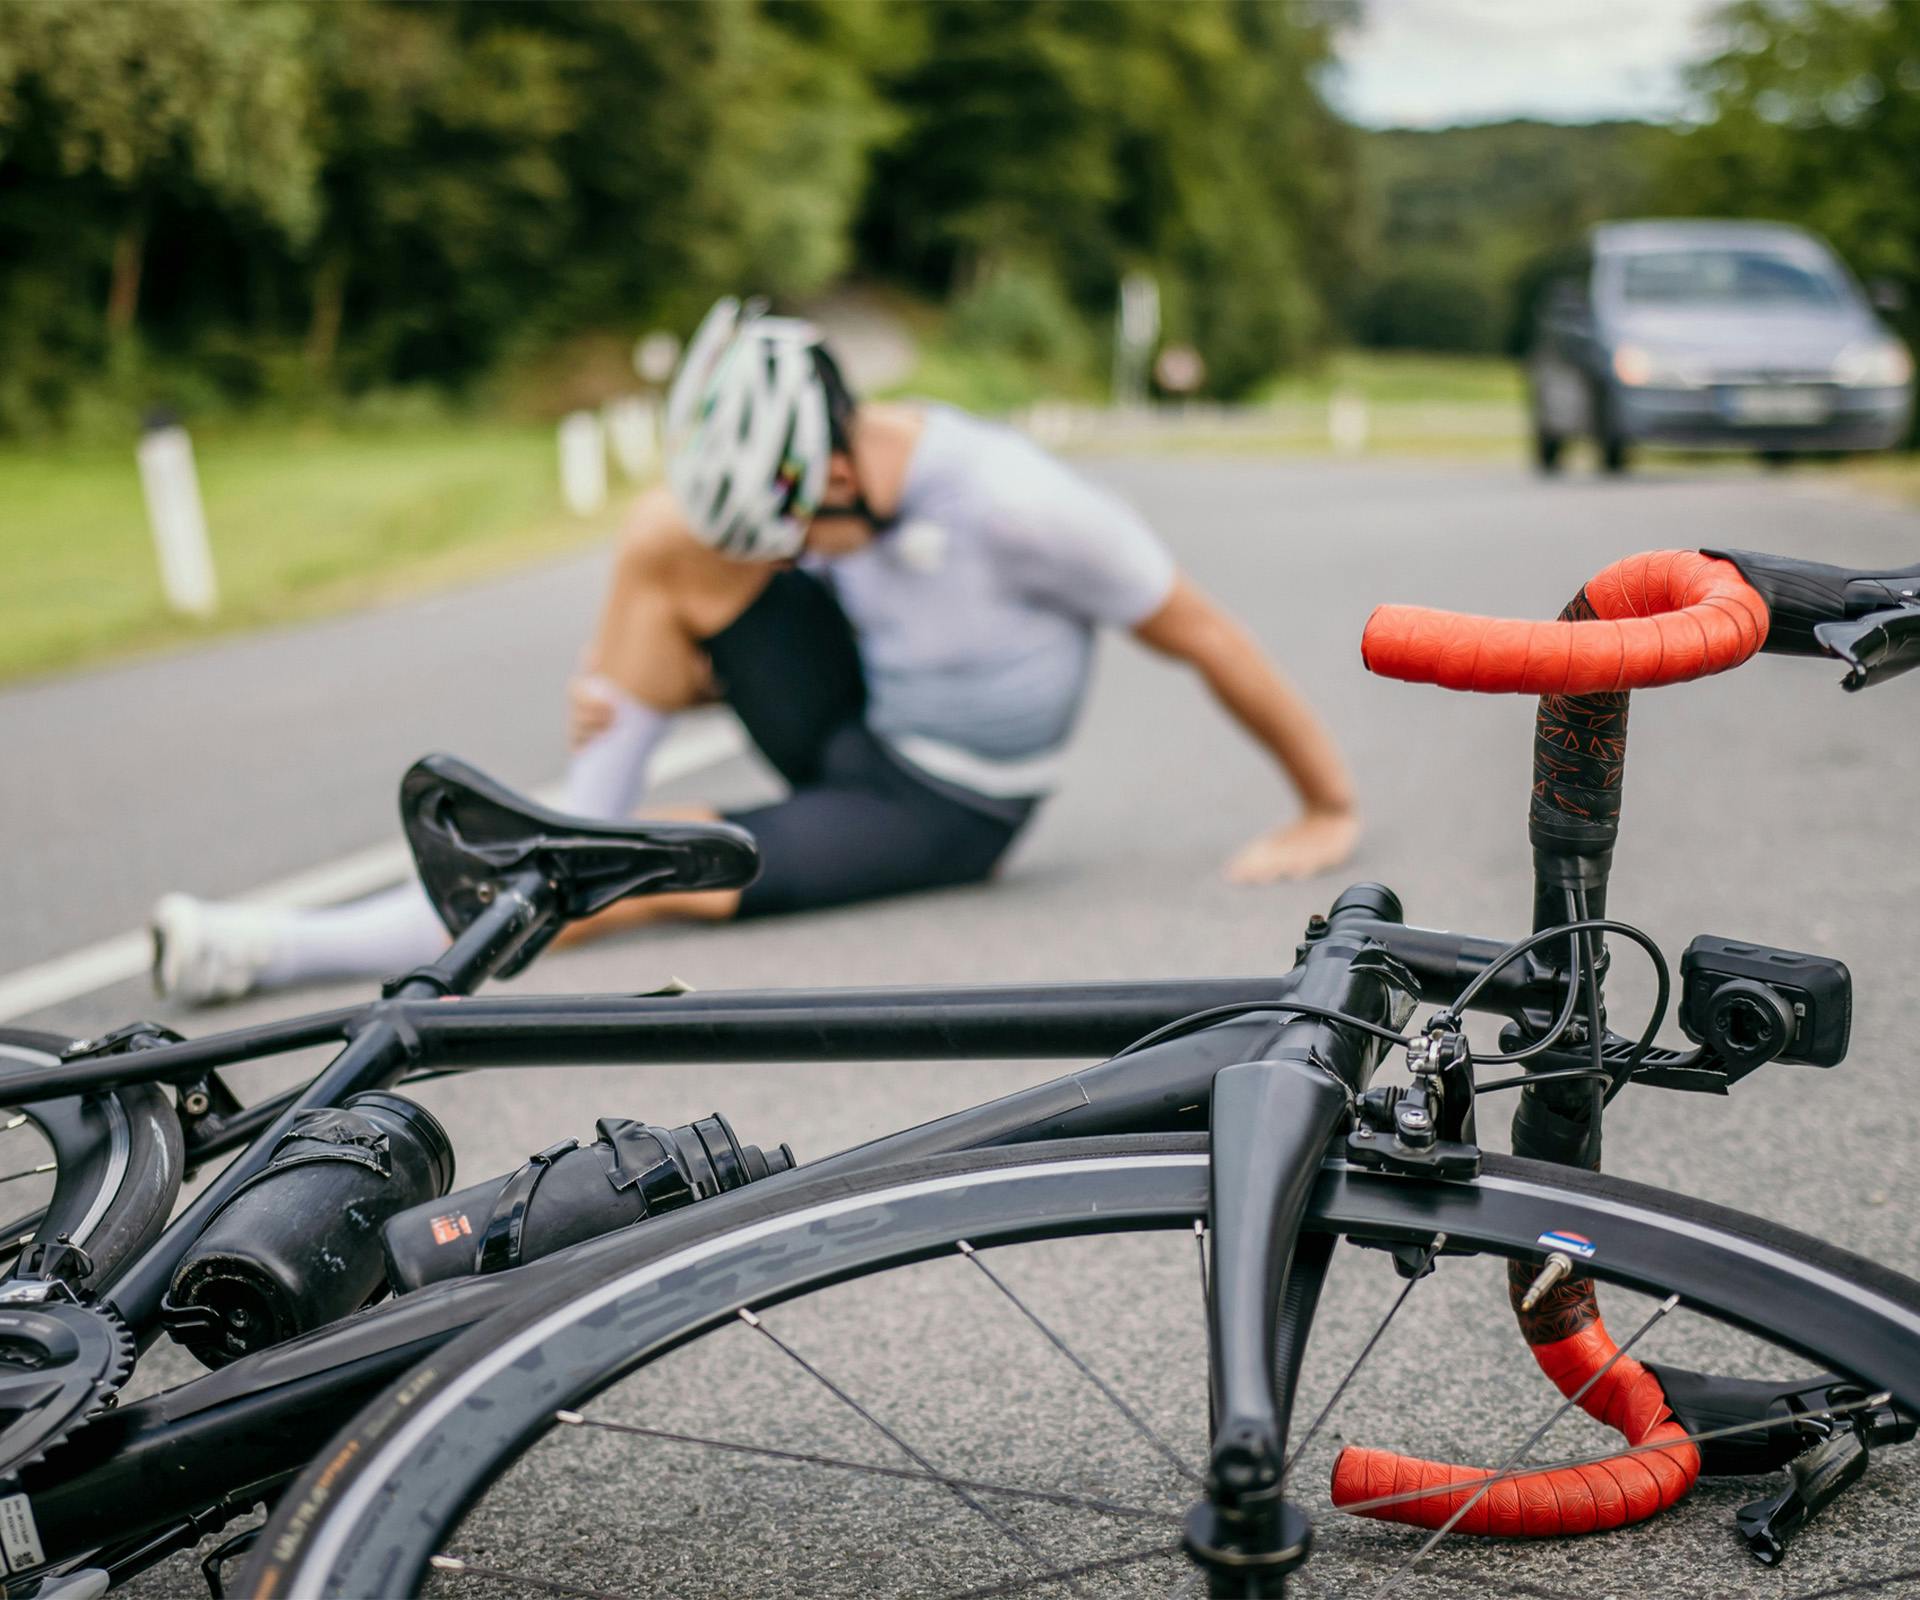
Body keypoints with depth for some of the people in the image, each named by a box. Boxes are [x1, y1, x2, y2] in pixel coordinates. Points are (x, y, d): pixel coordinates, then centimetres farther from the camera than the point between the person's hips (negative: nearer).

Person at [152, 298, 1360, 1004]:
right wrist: (625, 687, -13)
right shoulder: (819, 488, -6)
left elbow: (1204, 635, -16)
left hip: (939, 814, -6)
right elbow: (725, 653, 8)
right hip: (851, 732, 6)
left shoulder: (1009, 504, -26)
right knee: (670, 533, -13)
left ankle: (281, 952, -18)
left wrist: (1331, 810, -9)